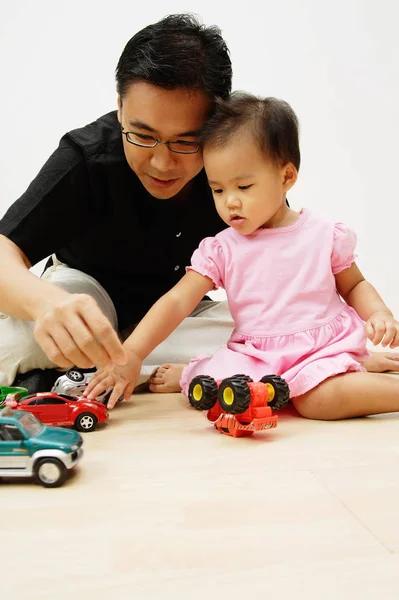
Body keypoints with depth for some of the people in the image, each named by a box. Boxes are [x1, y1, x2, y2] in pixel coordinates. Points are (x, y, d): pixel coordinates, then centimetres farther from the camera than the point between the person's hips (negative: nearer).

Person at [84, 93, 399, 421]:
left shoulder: (325, 235, 2)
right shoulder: (221, 249, 1)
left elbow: (355, 286, 16)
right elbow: (177, 301, -7)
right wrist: (131, 354, -19)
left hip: (326, 346, 0)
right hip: (255, 355, 1)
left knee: (321, 399, -32)